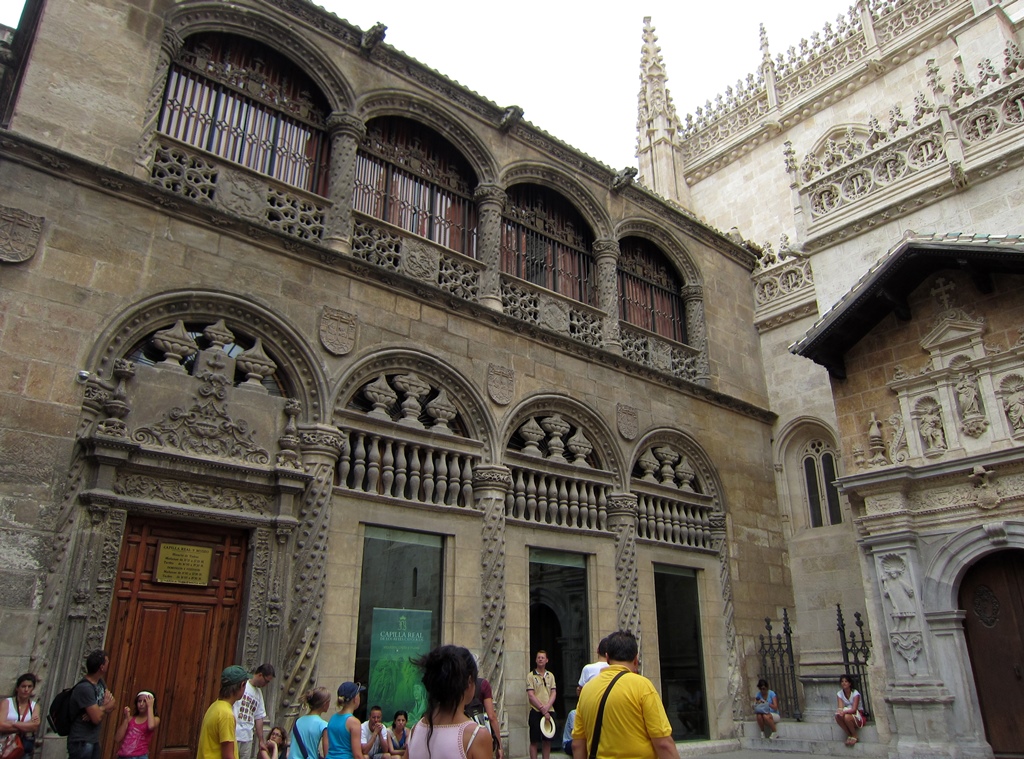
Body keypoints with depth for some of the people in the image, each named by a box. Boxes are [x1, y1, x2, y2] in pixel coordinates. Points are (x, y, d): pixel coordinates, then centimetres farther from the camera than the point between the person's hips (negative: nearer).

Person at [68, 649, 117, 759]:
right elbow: (97, 718, -24)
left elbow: (113, 704, 7)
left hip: (94, 741, 8)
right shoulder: (85, 688, -23)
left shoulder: (100, 682, 4)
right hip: (81, 743, -8)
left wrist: (100, 709, -13)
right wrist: (105, 707, -4)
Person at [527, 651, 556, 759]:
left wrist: (547, 706, -12)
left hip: (549, 711, 4)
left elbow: (553, 693, 5)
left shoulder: (550, 676, 11)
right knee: (534, 740, 0)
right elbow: (531, 695, -8)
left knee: (548, 739, 8)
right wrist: (542, 708, -14)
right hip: (536, 712, -3)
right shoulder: (531, 676, -1)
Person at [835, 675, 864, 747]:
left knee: (847, 717, -36)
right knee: (838, 716, -30)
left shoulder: (855, 693, -15)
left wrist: (844, 712, -42)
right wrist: (840, 711, -38)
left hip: (857, 717, -4)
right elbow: (840, 708, -13)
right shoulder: (839, 694, -2)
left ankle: (854, 736, -9)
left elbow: (854, 709, -24)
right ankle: (849, 735, -10)